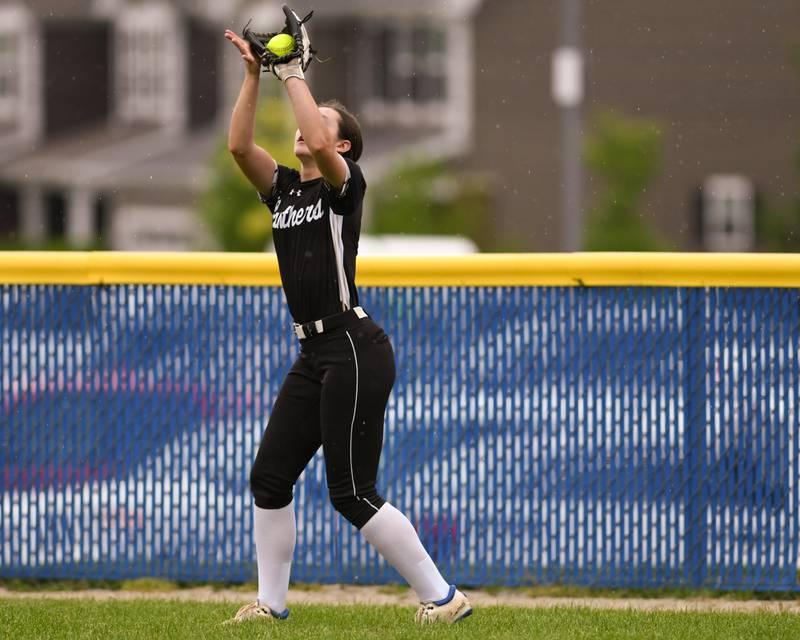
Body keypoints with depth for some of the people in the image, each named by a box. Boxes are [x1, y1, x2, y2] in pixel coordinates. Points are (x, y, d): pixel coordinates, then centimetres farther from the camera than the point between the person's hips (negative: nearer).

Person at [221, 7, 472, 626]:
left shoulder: (345, 183, -5)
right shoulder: (283, 188, 15)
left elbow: (318, 144, -25)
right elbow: (239, 144, 4)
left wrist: (294, 74, -16)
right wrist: (255, 75, -1)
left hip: (355, 351, -8)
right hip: (314, 356, 8)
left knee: (352, 492, -9)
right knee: (270, 477, 8)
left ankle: (444, 597, -3)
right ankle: (272, 603, 19)